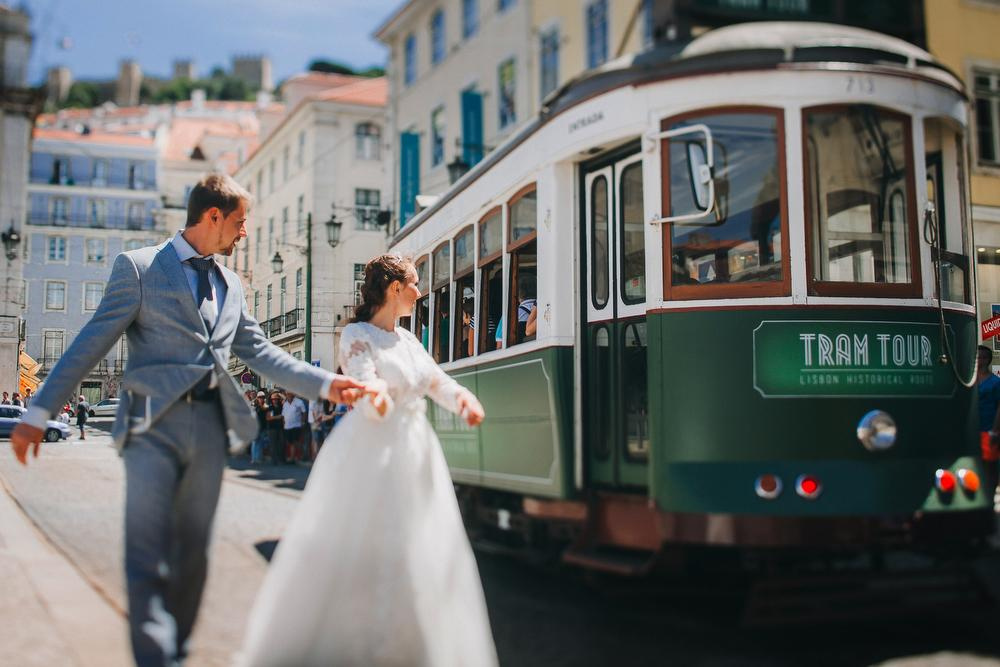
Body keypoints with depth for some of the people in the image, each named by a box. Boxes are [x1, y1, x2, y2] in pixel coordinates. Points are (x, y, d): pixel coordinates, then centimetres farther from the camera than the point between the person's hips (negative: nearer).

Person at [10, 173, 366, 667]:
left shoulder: (230, 284, 16)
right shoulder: (138, 266, -1)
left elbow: (258, 351, 15)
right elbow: (93, 343, -4)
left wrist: (324, 383, 4)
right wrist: (40, 412, -7)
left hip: (210, 425, 6)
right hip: (153, 424, -5)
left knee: (192, 553, 12)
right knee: (148, 555, -8)